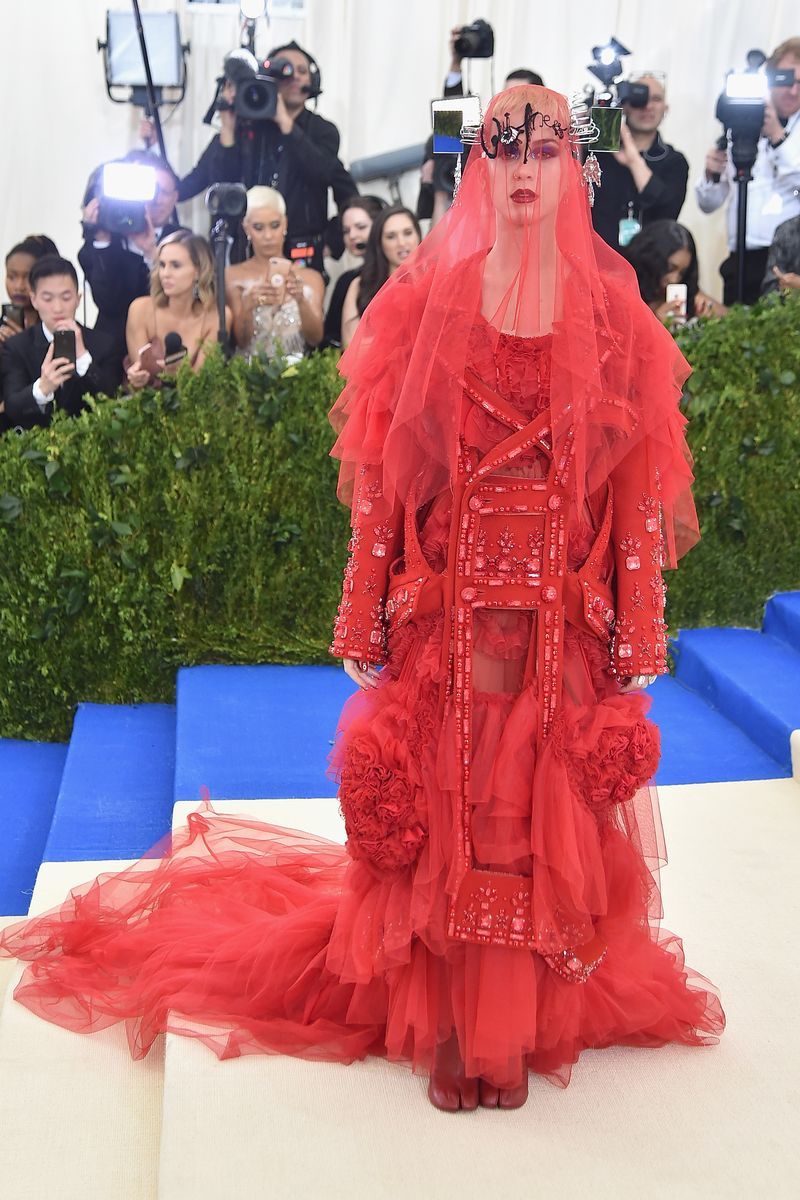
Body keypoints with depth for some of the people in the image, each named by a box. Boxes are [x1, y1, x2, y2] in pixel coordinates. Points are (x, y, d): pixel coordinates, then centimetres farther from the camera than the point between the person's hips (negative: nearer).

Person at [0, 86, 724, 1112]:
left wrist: (632, 633, -3)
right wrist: (374, 619, -5)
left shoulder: (610, 308, 3)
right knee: (443, 809, 6)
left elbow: (637, 480, 1)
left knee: (549, 808, 6)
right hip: (450, 604, 0)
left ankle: (527, 1016, 23)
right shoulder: (429, 299, 2)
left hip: (564, 612, 1)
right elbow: (388, 469, 0)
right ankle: (446, 1024, 22)